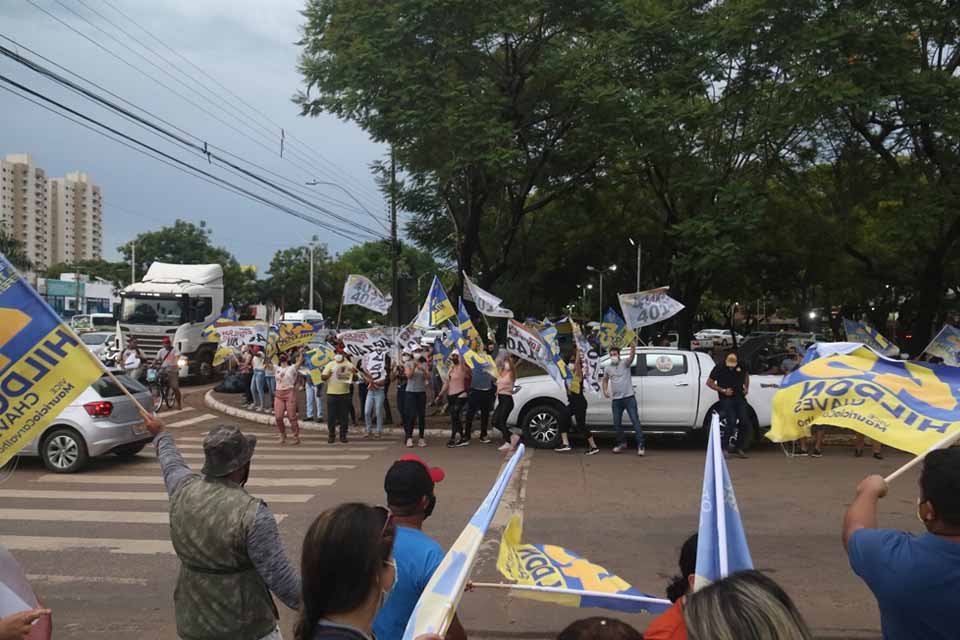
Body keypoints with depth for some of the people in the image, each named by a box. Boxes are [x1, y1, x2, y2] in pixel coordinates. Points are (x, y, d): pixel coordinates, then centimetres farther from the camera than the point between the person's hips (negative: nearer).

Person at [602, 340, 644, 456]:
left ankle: (640, 445, -8)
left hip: (629, 397, -5)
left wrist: (633, 347, -49)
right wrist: (605, 390, 6)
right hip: (616, 399, 5)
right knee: (616, 423, 9)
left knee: (635, 421, -8)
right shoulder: (607, 368, 8)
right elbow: (605, 380, 24)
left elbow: (632, 356, -27)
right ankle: (622, 443, 26)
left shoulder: (625, 363, -6)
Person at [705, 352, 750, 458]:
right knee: (731, 422, -15)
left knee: (745, 423, 2)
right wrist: (723, 390, -13)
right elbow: (709, 382, -6)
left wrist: (746, 388, 9)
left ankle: (738, 447, 18)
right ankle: (724, 447, -2)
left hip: (740, 397, 5)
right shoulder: (719, 368, -9)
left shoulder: (741, 366, 3)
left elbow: (746, 375, 25)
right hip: (726, 399, -5)